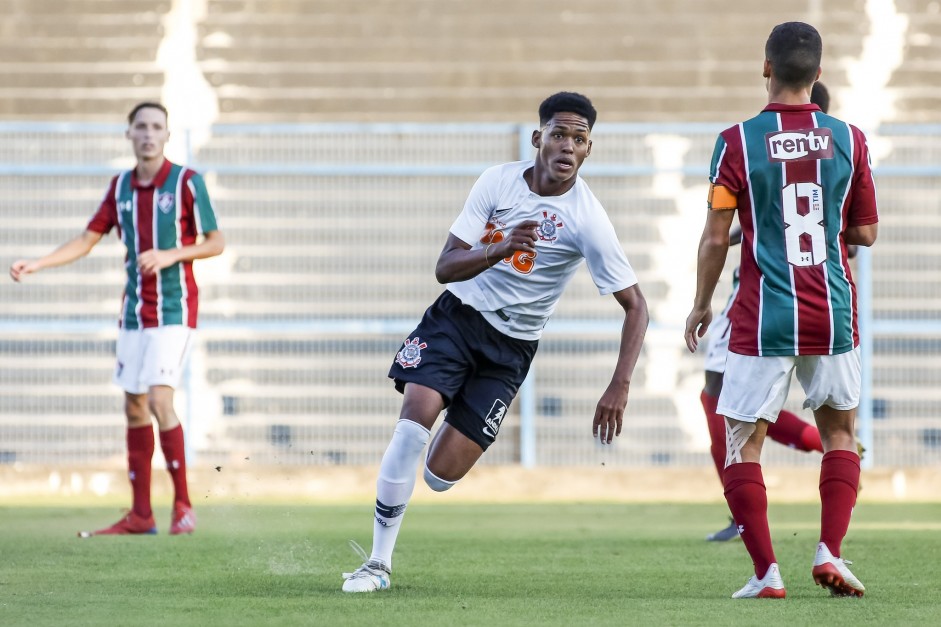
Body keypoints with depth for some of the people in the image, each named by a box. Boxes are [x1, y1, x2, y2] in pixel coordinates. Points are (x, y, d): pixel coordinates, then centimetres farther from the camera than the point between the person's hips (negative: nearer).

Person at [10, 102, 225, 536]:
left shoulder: (186, 182, -7)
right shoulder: (120, 187, 8)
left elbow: (216, 243, -4)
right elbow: (86, 241, 12)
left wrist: (171, 255, -18)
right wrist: (36, 265, 0)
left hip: (174, 309, -6)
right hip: (134, 311, 6)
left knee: (159, 400, -16)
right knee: (134, 407, 5)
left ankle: (183, 507, -7)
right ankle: (140, 514, 11)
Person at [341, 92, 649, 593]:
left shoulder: (588, 220, -16)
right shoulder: (498, 181, -8)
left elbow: (635, 307, -12)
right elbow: (445, 267, -11)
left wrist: (619, 388, -23)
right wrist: (498, 250, -31)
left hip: (511, 346, -1)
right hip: (459, 313, 1)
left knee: (440, 476, -10)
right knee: (413, 420, -22)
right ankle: (379, 562, -10)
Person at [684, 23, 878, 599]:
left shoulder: (737, 141, -6)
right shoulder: (849, 140, 0)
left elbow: (716, 237, -4)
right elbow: (865, 233, 7)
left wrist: (701, 304, 9)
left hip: (764, 318, -2)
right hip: (833, 314, 2)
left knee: (743, 444, 6)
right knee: (840, 431, 20)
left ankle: (767, 572, -3)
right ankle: (830, 553, 5)